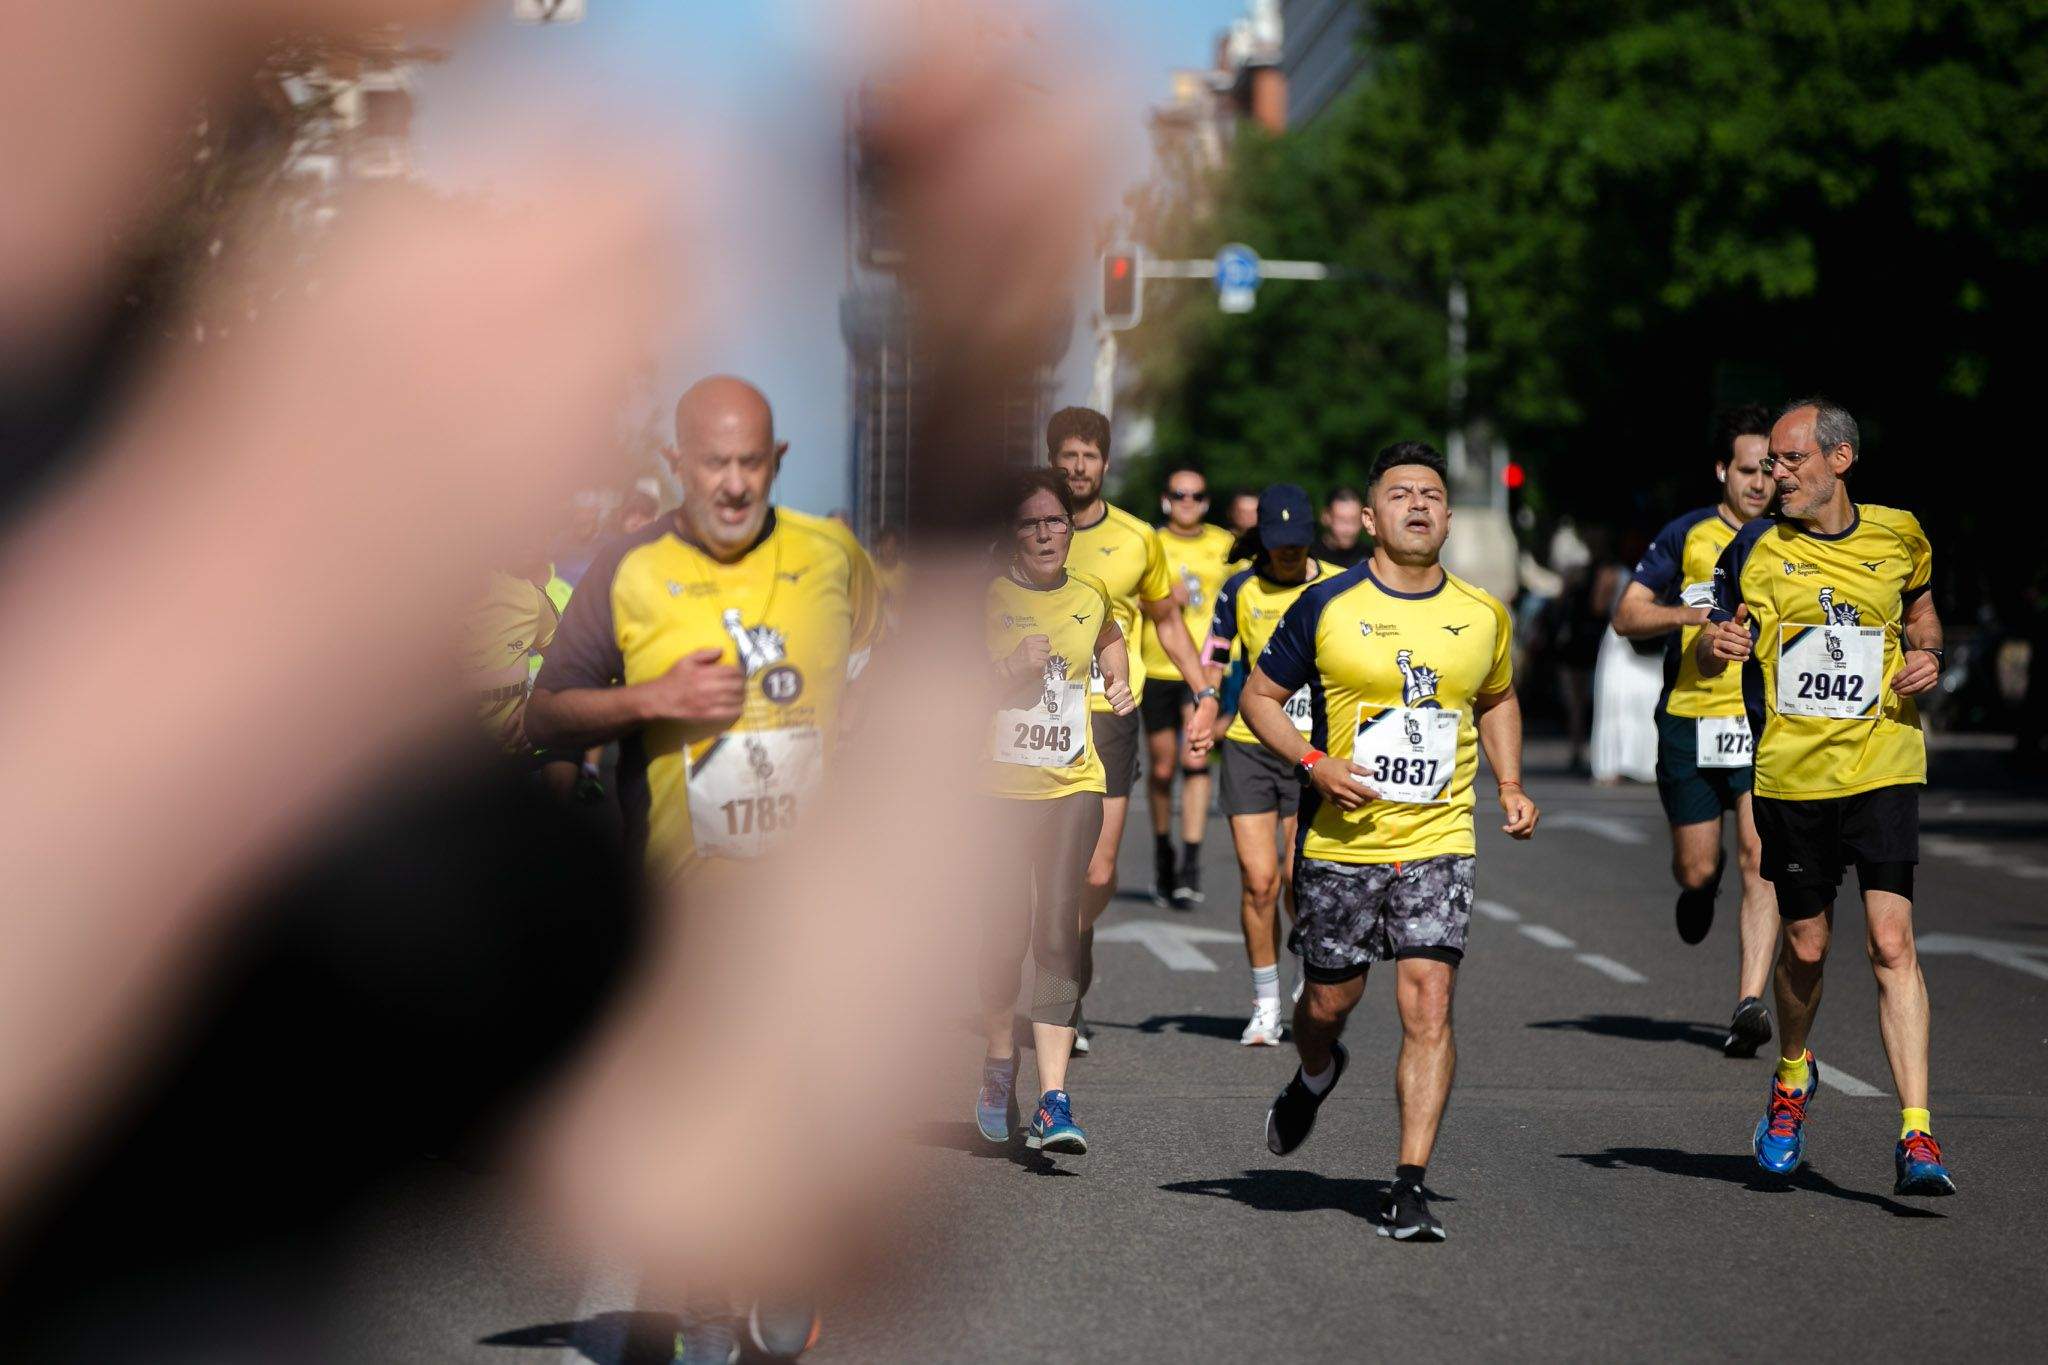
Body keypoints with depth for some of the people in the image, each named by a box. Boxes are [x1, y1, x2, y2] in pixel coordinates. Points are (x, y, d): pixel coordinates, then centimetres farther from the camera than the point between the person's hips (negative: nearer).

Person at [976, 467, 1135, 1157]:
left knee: (1059, 937, -9)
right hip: (1000, 786, -2)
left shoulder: (1090, 595, 7)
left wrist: (1118, 683, 15)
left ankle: (1054, 1100, -15)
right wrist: (1012, 671, -19)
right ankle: (1000, 1064, 29)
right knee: (1006, 935, 3)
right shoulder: (988, 596, -4)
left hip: (1073, 786, 2)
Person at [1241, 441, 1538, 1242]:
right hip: (1339, 842, -1)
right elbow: (1260, 696, 3)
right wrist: (1313, 762, -13)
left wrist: (1509, 785, 10)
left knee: (1429, 1007, -12)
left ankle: (1410, 1185, -9)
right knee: (1331, 1000, 11)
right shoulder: (1327, 606, -4)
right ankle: (1313, 1079, 48)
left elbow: (1498, 699, 24)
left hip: (1438, 844, 1)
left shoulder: (1483, 616, 5)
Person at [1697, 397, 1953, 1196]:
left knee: (1892, 944, -12)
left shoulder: (1898, 537, 3)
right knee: (1806, 946, 9)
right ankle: (1793, 1078, 40)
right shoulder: (1755, 549, 0)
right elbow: (1706, 658, 6)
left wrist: (1928, 658, 0)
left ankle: (1916, 1137, -14)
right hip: (1790, 773, 1)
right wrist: (1713, 645, -18)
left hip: (1882, 766, -1)